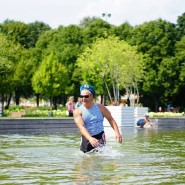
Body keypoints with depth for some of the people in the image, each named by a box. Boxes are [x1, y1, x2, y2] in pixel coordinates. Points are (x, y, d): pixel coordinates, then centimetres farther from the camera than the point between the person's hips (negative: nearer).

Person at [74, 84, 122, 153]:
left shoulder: (100, 107, 0)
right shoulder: (78, 111, -6)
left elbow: (110, 119, 11)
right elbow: (81, 127, -20)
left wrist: (117, 132, -5)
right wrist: (90, 139, -38)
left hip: (99, 137, -2)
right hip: (86, 138, 2)